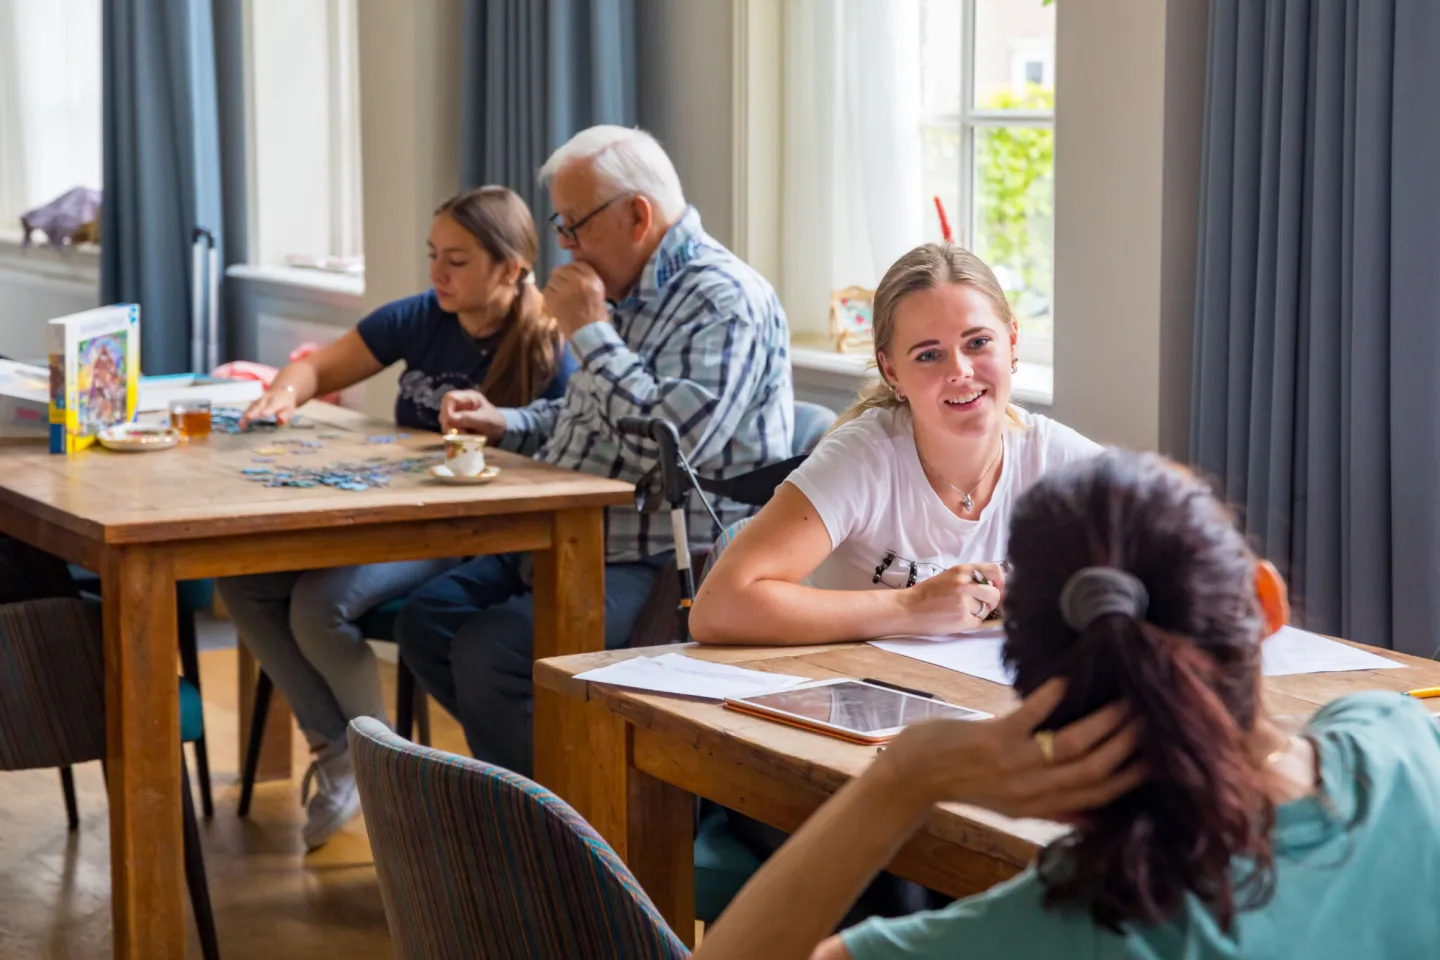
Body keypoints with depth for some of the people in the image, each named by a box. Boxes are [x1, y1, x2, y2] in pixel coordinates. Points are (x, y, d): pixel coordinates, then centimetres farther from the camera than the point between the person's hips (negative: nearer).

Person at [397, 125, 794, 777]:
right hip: (571, 545, 11)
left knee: (488, 651, -24)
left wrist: (589, 332, -20)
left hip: (662, 567, -10)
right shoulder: (629, 292, 15)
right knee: (426, 620, 3)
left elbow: (673, 442, -30)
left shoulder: (726, 303, -17)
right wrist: (504, 423, 10)